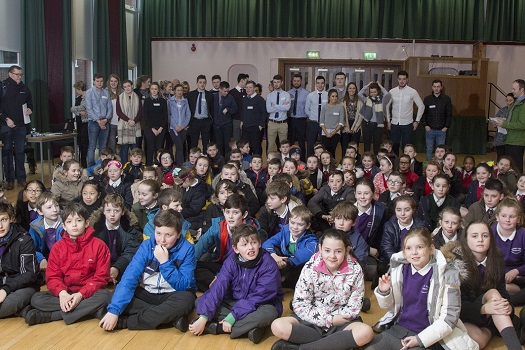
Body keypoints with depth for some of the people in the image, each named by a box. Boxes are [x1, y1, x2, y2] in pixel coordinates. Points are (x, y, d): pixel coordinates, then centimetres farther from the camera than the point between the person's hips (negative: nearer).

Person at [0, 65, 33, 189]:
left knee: (20, 152, 6)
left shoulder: (24, 88, 10)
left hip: (21, 125, 3)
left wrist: (30, 109, 3)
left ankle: (21, 179, 12)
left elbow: (30, 102, 24)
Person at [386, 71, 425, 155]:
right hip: (394, 124, 2)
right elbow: (387, 106, 13)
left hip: (407, 124, -2)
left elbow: (421, 106, 3)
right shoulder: (392, 92, 2)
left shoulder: (412, 92, -4)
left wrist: (417, 121, 1)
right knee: (394, 147, 8)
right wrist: (388, 121, 10)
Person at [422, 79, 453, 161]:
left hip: (441, 130, -1)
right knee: (429, 150, 6)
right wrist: (425, 125, -4)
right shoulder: (427, 99, 3)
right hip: (429, 129, 1)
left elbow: (449, 114, 3)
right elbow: (423, 113, 6)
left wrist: (446, 127, -4)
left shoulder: (446, 99, 1)